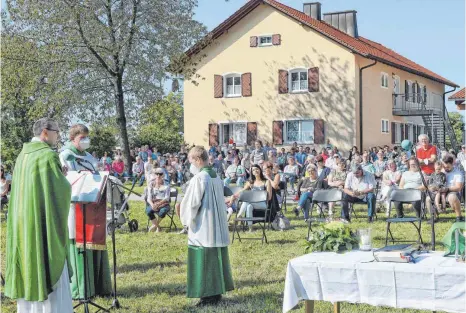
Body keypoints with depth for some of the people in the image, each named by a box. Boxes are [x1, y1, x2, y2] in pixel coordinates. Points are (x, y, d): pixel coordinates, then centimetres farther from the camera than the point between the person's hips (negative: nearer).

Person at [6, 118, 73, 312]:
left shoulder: (23, 155, 11)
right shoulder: (48, 155, -15)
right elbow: (61, 189, -15)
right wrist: (63, 178, 5)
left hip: (24, 222, 8)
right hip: (44, 222, -8)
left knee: (30, 265, 13)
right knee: (49, 267, -3)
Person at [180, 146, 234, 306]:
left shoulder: (199, 178, -18)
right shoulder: (216, 177, 8)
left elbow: (191, 203, -16)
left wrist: (187, 221, -1)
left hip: (203, 228, -8)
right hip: (218, 226, 8)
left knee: (204, 261, -1)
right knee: (216, 258, 14)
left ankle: (209, 295, 3)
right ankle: (217, 291, 21)